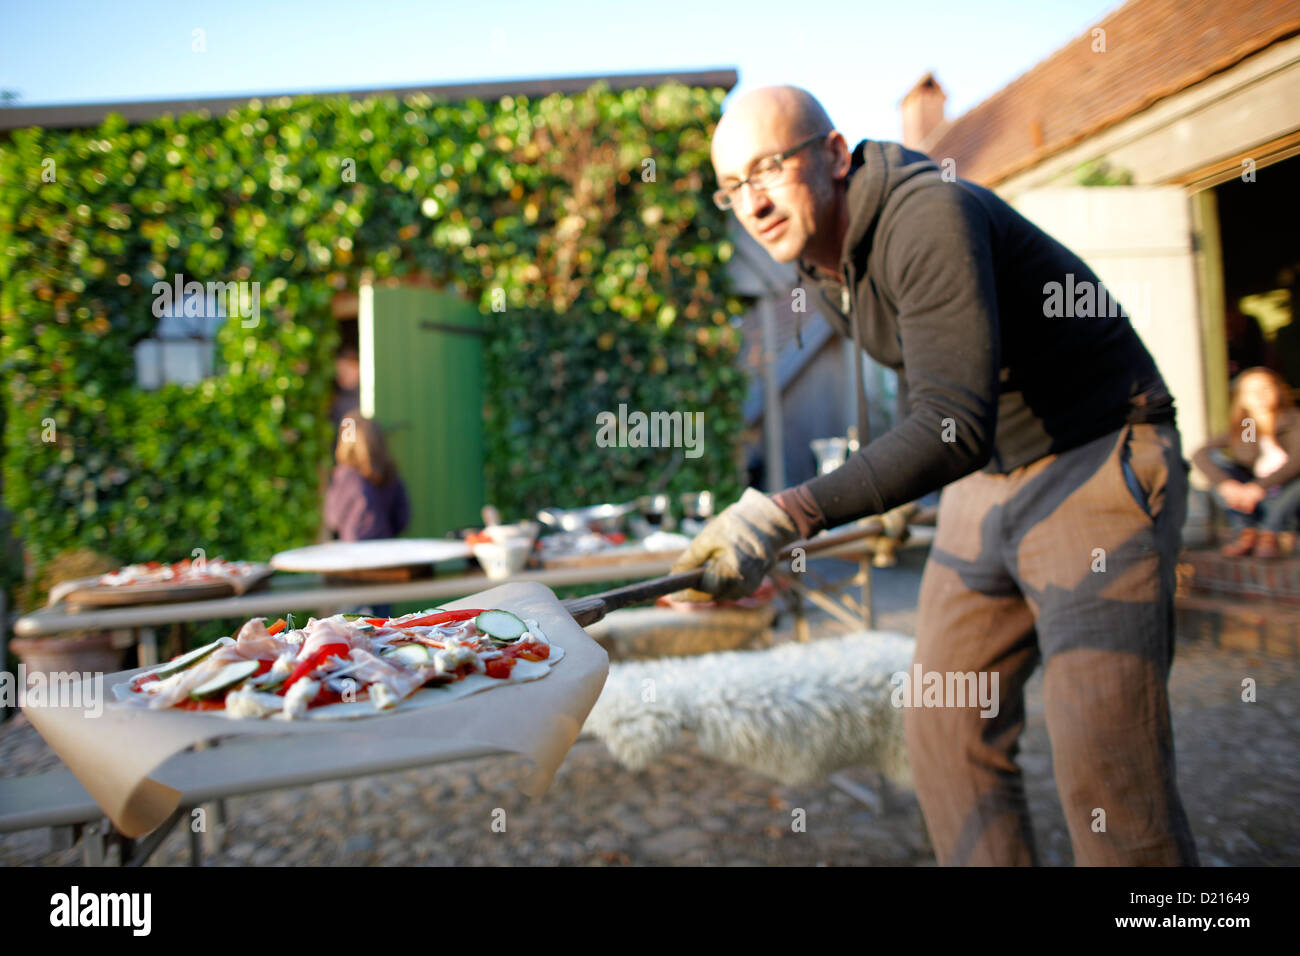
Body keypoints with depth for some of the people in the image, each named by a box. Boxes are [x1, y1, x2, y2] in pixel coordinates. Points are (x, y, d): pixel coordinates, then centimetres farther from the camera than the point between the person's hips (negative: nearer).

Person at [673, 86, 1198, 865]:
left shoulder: (931, 217, -23)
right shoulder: (822, 258, 5)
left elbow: (954, 426, -35)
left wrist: (786, 515, -43)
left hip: (1097, 464, -7)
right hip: (986, 478, 8)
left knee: (1105, 756, -13)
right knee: (947, 729, 4)